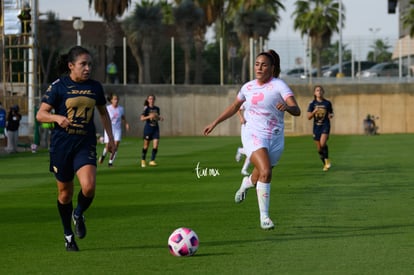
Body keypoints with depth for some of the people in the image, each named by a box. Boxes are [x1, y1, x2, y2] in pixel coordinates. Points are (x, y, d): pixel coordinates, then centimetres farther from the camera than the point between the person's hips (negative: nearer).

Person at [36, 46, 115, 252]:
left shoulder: (95, 87, 6)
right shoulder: (59, 86, -5)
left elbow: (103, 113, 22)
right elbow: (40, 114, -7)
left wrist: (110, 138, 16)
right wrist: (57, 117, -26)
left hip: (85, 144, 2)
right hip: (61, 144, -2)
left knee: (89, 187, -20)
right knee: (65, 192, 6)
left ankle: (78, 215, 13)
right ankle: (68, 235, 26)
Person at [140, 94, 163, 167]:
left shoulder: (157, 108, 6)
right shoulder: (146, 108, -7)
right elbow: (142, 118, -14)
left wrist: (160, 118, -1)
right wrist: (149, 116, -28)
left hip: (155, 128, 3)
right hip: (148, 128, -3)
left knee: (156, 145, -10)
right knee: (146, 145, 7)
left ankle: (152, 161, -3)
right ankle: (143, 160, 25)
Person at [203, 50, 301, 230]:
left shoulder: (278, 85, -9)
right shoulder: (248, 87, 3)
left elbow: (296, 110, -20)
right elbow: (234, 106, 22)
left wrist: (287, 107, -43)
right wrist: (214, 123, 23)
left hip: (275, 138, 0)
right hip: (253, 135, 0)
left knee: (260, 177, 17)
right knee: (265, 171, -23)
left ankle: (247, 183, 55)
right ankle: (264, 217, -16)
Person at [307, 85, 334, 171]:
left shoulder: (327, 103, 0)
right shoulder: (312, 104, 0)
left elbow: (331, 113, 12)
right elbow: (309, 117, -3)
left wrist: (331, 115, -11)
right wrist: (314, 112, -21)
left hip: (325, 125, -2)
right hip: (316, 126, 2)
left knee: (323, 143, -25)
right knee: (319, 148, 6)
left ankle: (327, 159, -2)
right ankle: (325, 164, 25)